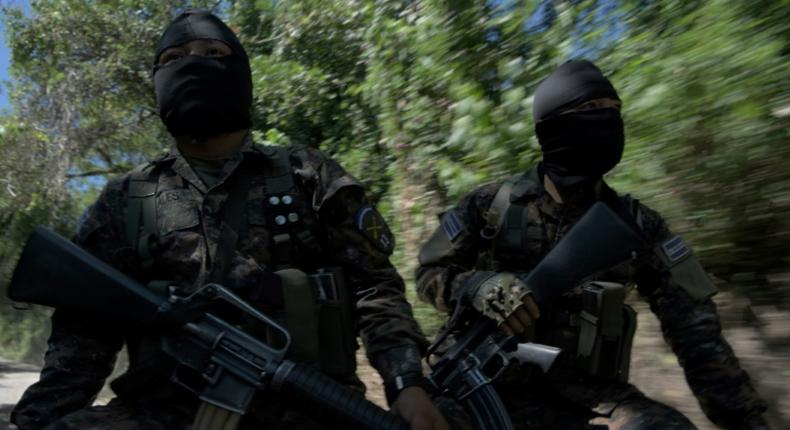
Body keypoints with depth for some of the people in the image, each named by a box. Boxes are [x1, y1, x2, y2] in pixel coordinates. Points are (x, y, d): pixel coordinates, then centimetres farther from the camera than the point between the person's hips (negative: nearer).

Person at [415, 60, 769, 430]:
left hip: (586, 388, 1)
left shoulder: (634, 224, 3)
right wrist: (478, 286, -19)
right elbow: (430, 273, 4)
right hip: (502, 384, -1)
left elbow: (693, 325, 1)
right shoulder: (491, 205, -1)